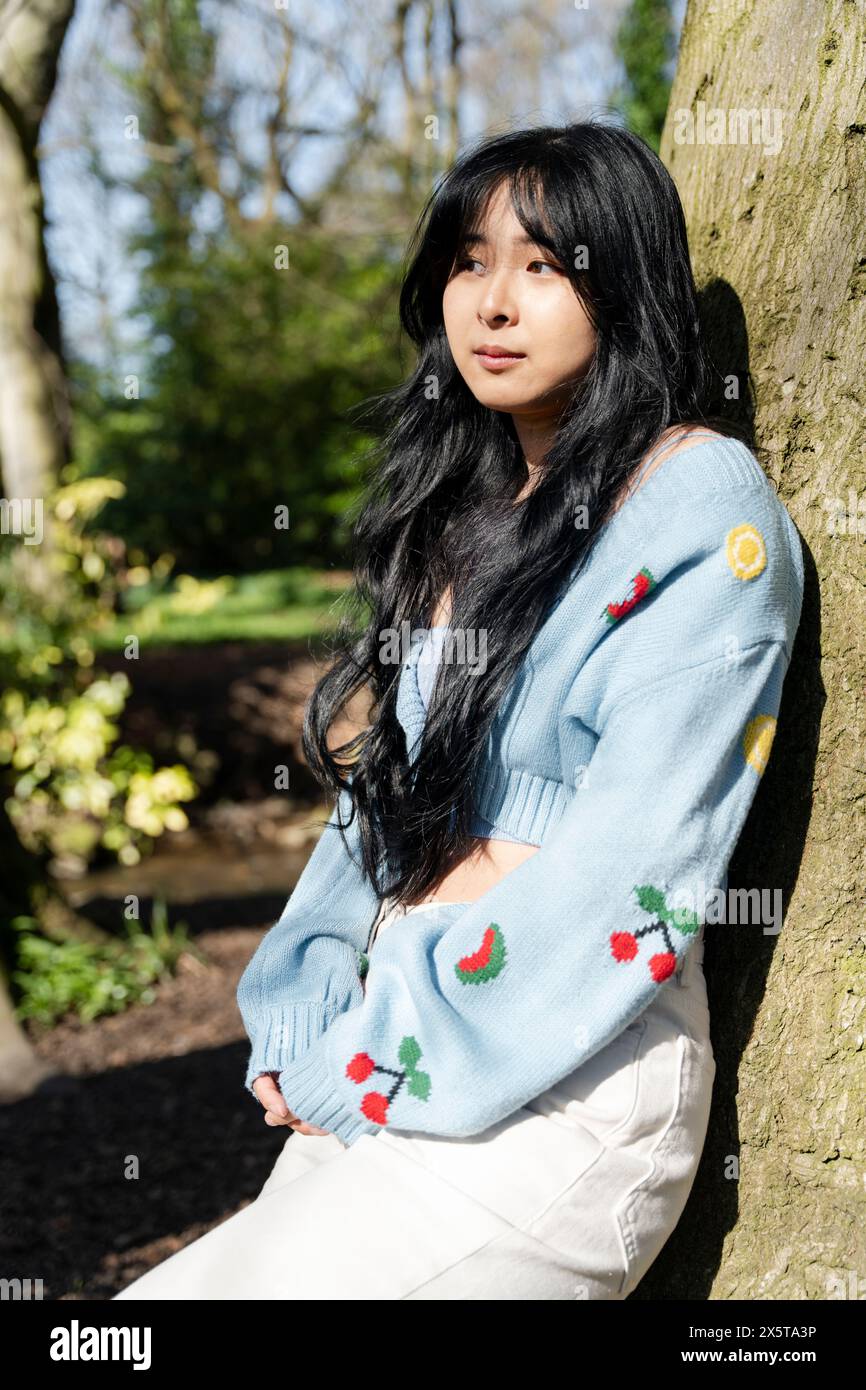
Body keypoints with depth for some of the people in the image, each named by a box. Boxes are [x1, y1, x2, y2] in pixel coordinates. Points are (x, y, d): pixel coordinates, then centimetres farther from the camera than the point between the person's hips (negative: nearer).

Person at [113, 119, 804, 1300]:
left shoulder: (701, 509, -10)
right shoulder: (469, 510, 14)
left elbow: (633, 877, -17)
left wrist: (367, 1062, -12)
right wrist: (304, 1016, 1)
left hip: (561, 1085, -7)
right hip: (380, 1073, 7)